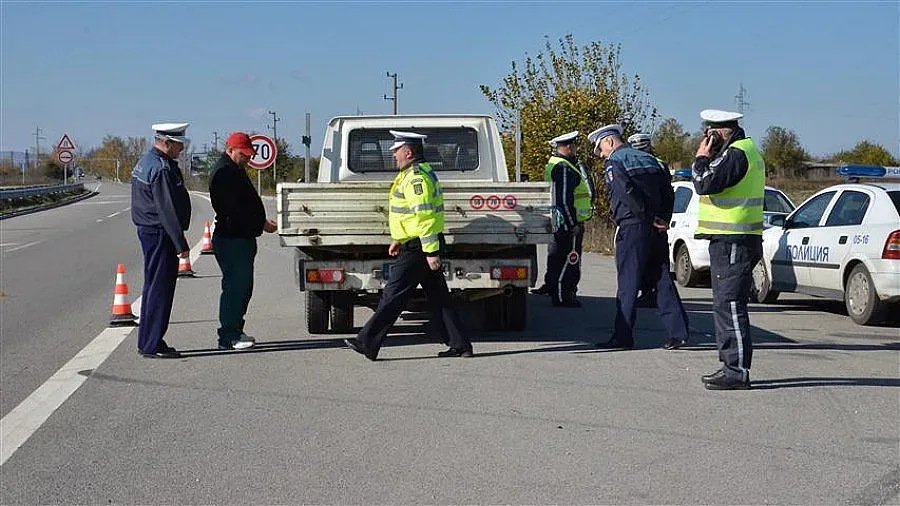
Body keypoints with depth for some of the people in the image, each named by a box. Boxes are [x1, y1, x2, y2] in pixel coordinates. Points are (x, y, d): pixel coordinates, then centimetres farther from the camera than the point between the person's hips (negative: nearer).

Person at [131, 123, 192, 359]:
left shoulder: (145, 162, 15)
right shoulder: (161, 169, -19)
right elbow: (168, 210, -22)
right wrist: (181, 244, -20)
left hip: (148, 230, 11)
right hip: (160, 233, -11)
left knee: (152, 286, 17)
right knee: (160, 288, -5)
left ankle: (147, 342, 24)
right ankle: (152, 345, -1)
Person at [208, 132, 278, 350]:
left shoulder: (236, 170, 20)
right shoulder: (224, 172, -15)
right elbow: (236, 209, -21)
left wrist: (263, 221, 13)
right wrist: (262, 224, -17)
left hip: (242, 238, 11)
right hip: (231, 239, -11)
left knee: (243, 286, 14)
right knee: (235, 286, -9)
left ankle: (235, 331, 22)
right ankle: (228, 337, -5)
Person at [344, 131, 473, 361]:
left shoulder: (416, 177, -17)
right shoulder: (420, 172, 17)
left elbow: (425, 216, -23)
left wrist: (431, 252, -26)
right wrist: (399, 239, 25)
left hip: (418, 248, -11)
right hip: (423, 246, 11)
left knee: (393, 295, -6)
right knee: (439, 298, 11)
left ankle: (367, 343, -2)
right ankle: (460, 345, 12)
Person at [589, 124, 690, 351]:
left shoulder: (614, 162, -4)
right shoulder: (648, 159, 19)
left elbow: (627, 192, -18)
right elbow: (668, 190, 13)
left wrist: (649, 217, -13)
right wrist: (663, 218, 7)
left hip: (632, 228, -7)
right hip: (657, 229, 7)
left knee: (627, 283, -2)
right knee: (663, 281, 8)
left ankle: (623, 336, 0)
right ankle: (678, 332, 4)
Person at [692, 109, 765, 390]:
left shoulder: (736, 153, -15)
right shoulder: (746, 150, 20)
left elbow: (705, 184, -23)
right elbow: (713, 184, 21)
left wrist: (701, 157, -9)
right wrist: (708, 158, 9)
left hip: (731, 242, -11)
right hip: (732, 240, 11)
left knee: (729, 305, -11)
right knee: (726, 305, 15)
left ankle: (737, 371, -11)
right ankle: (732, 366, 21)